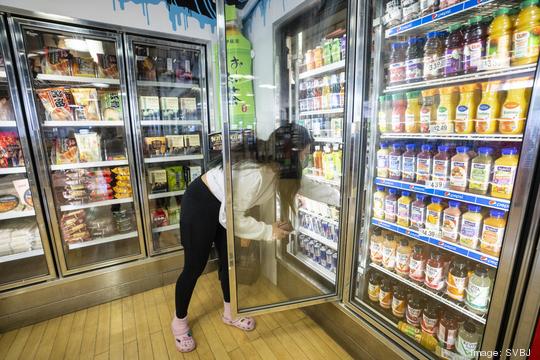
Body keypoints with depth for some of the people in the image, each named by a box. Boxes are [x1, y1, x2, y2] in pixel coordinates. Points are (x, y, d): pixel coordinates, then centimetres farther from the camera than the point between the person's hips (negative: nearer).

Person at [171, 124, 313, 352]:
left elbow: (302, 185, 7)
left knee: (228, 260, 15)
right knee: (195, 267, 7)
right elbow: (230, 217, -31)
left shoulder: (274, 165, -11)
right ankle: (179, 321, 34)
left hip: (226, 206, 8)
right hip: (200, 204, -7)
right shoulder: (255, 173, -37)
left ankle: (229, 313, 38)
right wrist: (269, 231, -22)